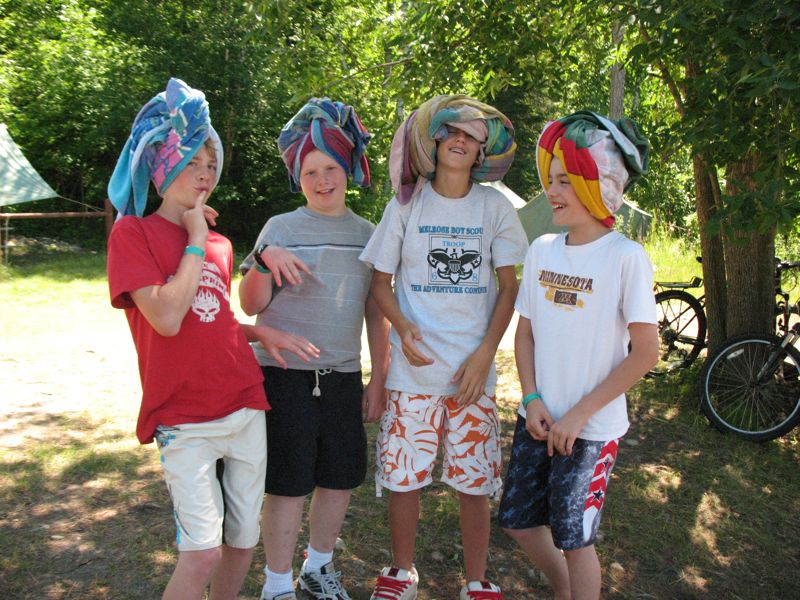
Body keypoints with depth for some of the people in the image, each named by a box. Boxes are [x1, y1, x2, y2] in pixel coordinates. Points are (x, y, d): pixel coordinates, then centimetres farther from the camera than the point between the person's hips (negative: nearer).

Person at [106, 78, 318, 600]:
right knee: (203, 552, -12)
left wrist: (262, 333, 5)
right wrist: (196, 240, -9)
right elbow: (167, 318, -18)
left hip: (245, 406, 6)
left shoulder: (220, 244, 12)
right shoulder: (132, 232, -5)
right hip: (185, 419, -6)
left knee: (244, 540, 12)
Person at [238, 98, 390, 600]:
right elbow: (251, 305, -6)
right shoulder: (281, 228, -2)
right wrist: (265, 260, -24)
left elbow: (376, 314, 11)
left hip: (343, 376, 4)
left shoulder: (368, 234, 7)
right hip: (286, 374, -3)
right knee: (288, 484, 2)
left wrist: (378, 379, 9)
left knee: (340, 478, 12)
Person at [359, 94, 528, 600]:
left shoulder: (495, 207, 2)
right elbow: (380, 280, 5)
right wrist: (403, 329, -13)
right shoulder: (406, 204, 2)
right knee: (403, 477, 7)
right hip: (414, 369, 0)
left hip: (473, 369, 0)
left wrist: (485, 354, -7)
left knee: (475, 483, 5)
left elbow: (509, 287, 3)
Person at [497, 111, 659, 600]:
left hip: (591, 428, -5)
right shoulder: (542, 249, 2)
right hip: (538, 419, 6)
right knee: (519, 521, 15)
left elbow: (645, 352, -14)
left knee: (574, 539, 4)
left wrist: (579, 414, -15)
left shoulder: (626, 257, -13)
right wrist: (533, 400, -5)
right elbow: (525, 332, 8)